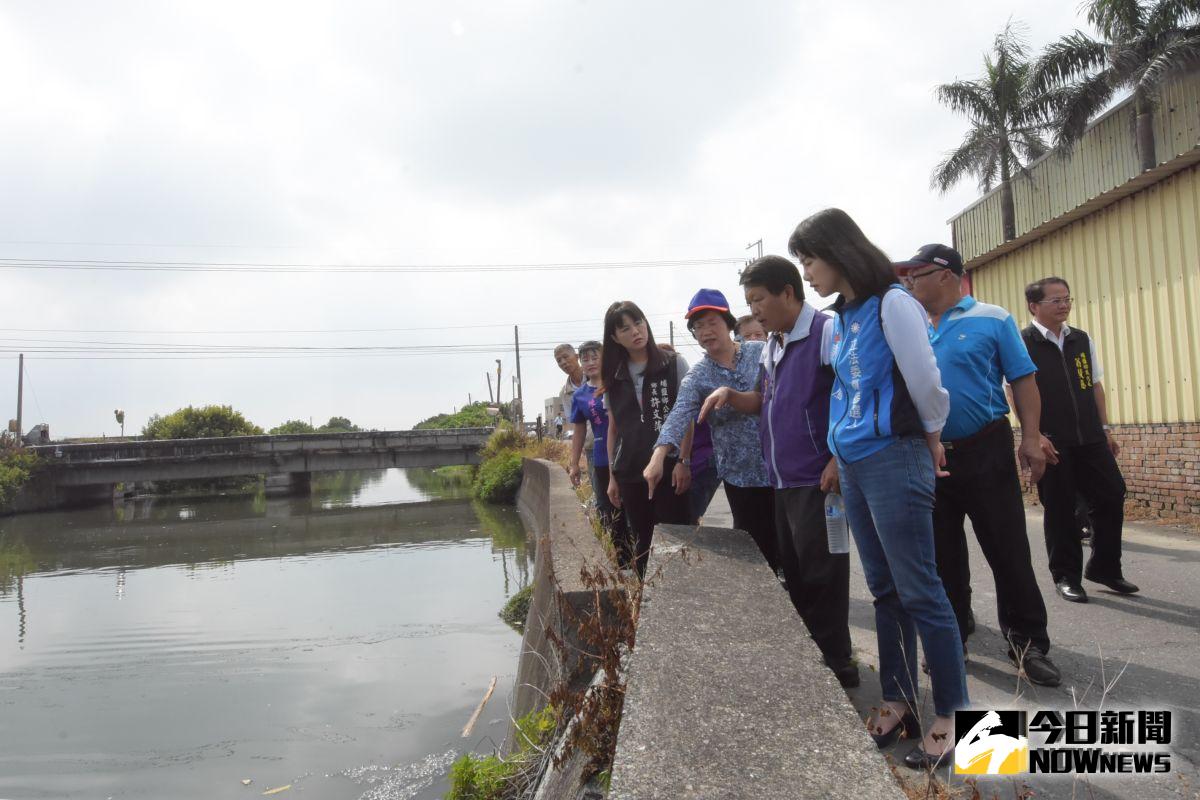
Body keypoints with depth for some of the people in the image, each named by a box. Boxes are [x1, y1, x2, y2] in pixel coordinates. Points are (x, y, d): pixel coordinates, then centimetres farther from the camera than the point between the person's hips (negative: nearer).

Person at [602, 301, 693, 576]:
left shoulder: (674, 364, 0)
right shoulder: (614, 378, 10)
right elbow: (613, 428, 14)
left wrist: (683, 461, -10)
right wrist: (612, 475, 11)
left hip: (670, 468, -3)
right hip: (631, 472, 4)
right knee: (642, 542, 9)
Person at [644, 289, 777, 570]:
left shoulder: (761, 352, 1)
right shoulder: (697, 377, -2)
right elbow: (679, 417, -18)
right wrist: (658, 456, -34)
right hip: (741, 475, 0)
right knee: (759, 549, 4)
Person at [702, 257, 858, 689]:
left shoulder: (827, 332, -12)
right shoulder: (771, 346, 14)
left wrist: (840, 460, -20)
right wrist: (731, 395, 4)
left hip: (818, 479, -8)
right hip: (782, 480, 8)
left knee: (821, 575, 0)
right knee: (794, 574, 15)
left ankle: (836, 663, 15)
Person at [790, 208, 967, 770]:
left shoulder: (892, 303, -11)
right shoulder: (841, 318, 13)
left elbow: (926, 382, -11)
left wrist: (930, 434, 3)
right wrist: (840, 455, 11)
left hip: (894, 459, -8)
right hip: (853, 464, 8)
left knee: (918, 592, -1)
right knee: (883, 591, 14)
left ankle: (950, 717, 13)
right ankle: (898, 701, 26)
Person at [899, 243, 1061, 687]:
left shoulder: (992, 319, 0)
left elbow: (1023, 380, -2)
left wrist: (1032, 439, -11)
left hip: (985, 450, -4)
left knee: (1008, 550, 1)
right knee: (943, 555, 11)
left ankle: (1028, 643, 16)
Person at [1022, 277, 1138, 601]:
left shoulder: (1082, 339, 13)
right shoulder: (1022, 343, -6)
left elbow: (1096, 386, 18)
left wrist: (1105, 428, 14)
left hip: (1090, 438, 6)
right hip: (1051, 442, -5)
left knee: (1112, 496, 5)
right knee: (1060, 508, 2)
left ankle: (1104, 567, 23)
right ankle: (1066, 575, 17)